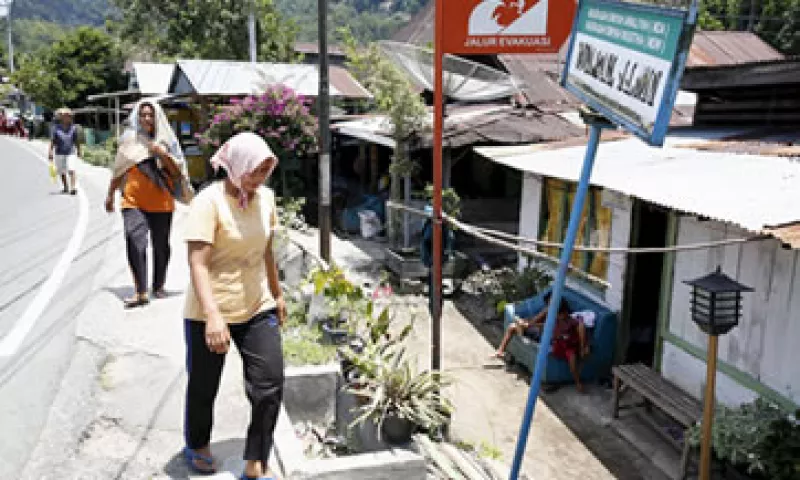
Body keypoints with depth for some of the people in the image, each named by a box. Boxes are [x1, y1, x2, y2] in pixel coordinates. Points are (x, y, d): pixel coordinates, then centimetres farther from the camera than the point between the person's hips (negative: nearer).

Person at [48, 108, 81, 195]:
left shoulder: (73, 127, 1)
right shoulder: (56, 128, -4)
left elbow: (76, 141, 10)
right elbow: (52, 141, -5)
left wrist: (78, 150, 16)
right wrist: (50, 152, -10)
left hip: (71, 152, -1)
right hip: (59, 153, 1)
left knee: (71, 170, -14)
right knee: (62, 172, 12)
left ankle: (72, 188, -16)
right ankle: (66, 187, 29)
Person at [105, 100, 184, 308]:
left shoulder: (166, 141, 4)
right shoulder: (129, 139, 6)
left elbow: (177, 171, 2)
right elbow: (119, 169, 14)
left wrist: (163, 155, -14)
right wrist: (110, 194, 17)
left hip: (161, 203, 1)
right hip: (133, 202, 0)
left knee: (161, 246, 9)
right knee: (135, 243, -14)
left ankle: (158, 286, 26)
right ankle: (141, 292, -12)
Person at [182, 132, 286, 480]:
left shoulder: (265, 198, 3)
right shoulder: (209, 201, -17)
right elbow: (197, 263, -24)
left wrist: (277, 294, 20)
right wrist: (212, 315, -33)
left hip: (257, 309, 5)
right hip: (209, 313, -5)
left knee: (270, 384, -2)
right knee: (203, 386, 14)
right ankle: (196, 446, 43)